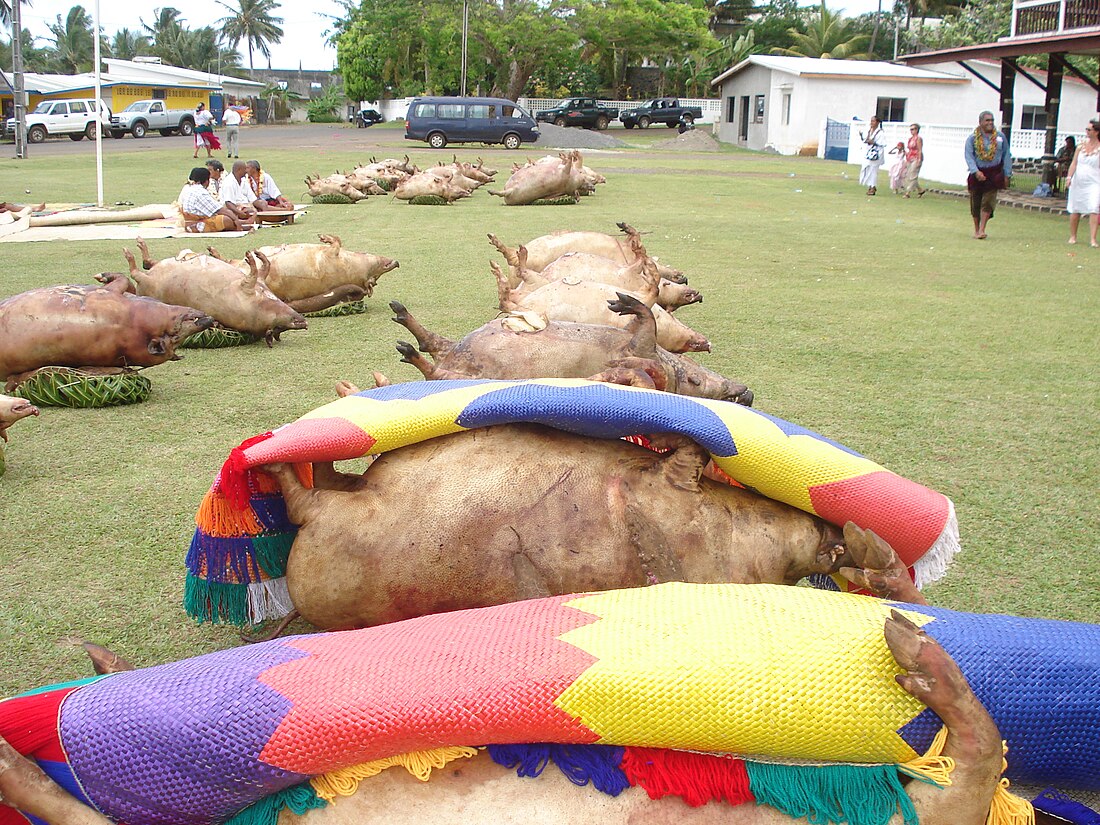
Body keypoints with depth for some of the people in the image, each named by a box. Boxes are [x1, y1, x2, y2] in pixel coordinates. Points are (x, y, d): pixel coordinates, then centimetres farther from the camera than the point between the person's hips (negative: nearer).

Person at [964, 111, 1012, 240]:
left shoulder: (1000, 137, 4)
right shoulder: (972, 138, -2)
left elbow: (1006, 156, 8)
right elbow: (968, 156, -10)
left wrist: (1006, 175, 4)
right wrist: (976, 171, -24)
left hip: (994, 174, 0)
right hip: (977, 174, 0)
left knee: (988, 202, -8)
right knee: (975, 203, 7)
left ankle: (982, 230, -8)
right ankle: (976, 229, 23)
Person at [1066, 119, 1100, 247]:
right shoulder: (1081, 147, 8)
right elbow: (1074, 163, 4)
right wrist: (1069, 176, -11)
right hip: (1078, 182, 4)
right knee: (1075, 210, 8)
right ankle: (1073, 236, 22)